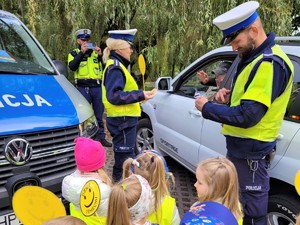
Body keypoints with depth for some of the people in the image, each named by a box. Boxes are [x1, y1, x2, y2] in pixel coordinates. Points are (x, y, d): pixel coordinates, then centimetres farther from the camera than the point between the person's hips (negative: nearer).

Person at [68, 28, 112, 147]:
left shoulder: (95, 52, 14)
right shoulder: (74, 53, 8)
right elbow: (72, 67, -11)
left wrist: (100, 55, -9)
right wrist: (82, 52, -15)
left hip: (97, 87, 3)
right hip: (83, 88, -2)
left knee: (99, 114, 8)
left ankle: (101, 137, 17)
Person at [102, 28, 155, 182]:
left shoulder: (117, 65, 16)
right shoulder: (115, 67, -16)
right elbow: (113, 96, -27)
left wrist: (139, 94, 13)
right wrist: (140, 95, -26)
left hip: (122, 118, 11)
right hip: (122, 119, -11)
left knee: (123, 156, 21)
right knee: (125, 159, -2)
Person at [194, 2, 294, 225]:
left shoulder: (269, 63, -22)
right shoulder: (255, 56, 10)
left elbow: (248, 115, -27)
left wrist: (207, 108, -15)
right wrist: (229, 96, 1)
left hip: (251, 149, -10)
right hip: (243, 144, 10)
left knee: (252, 206, 6)